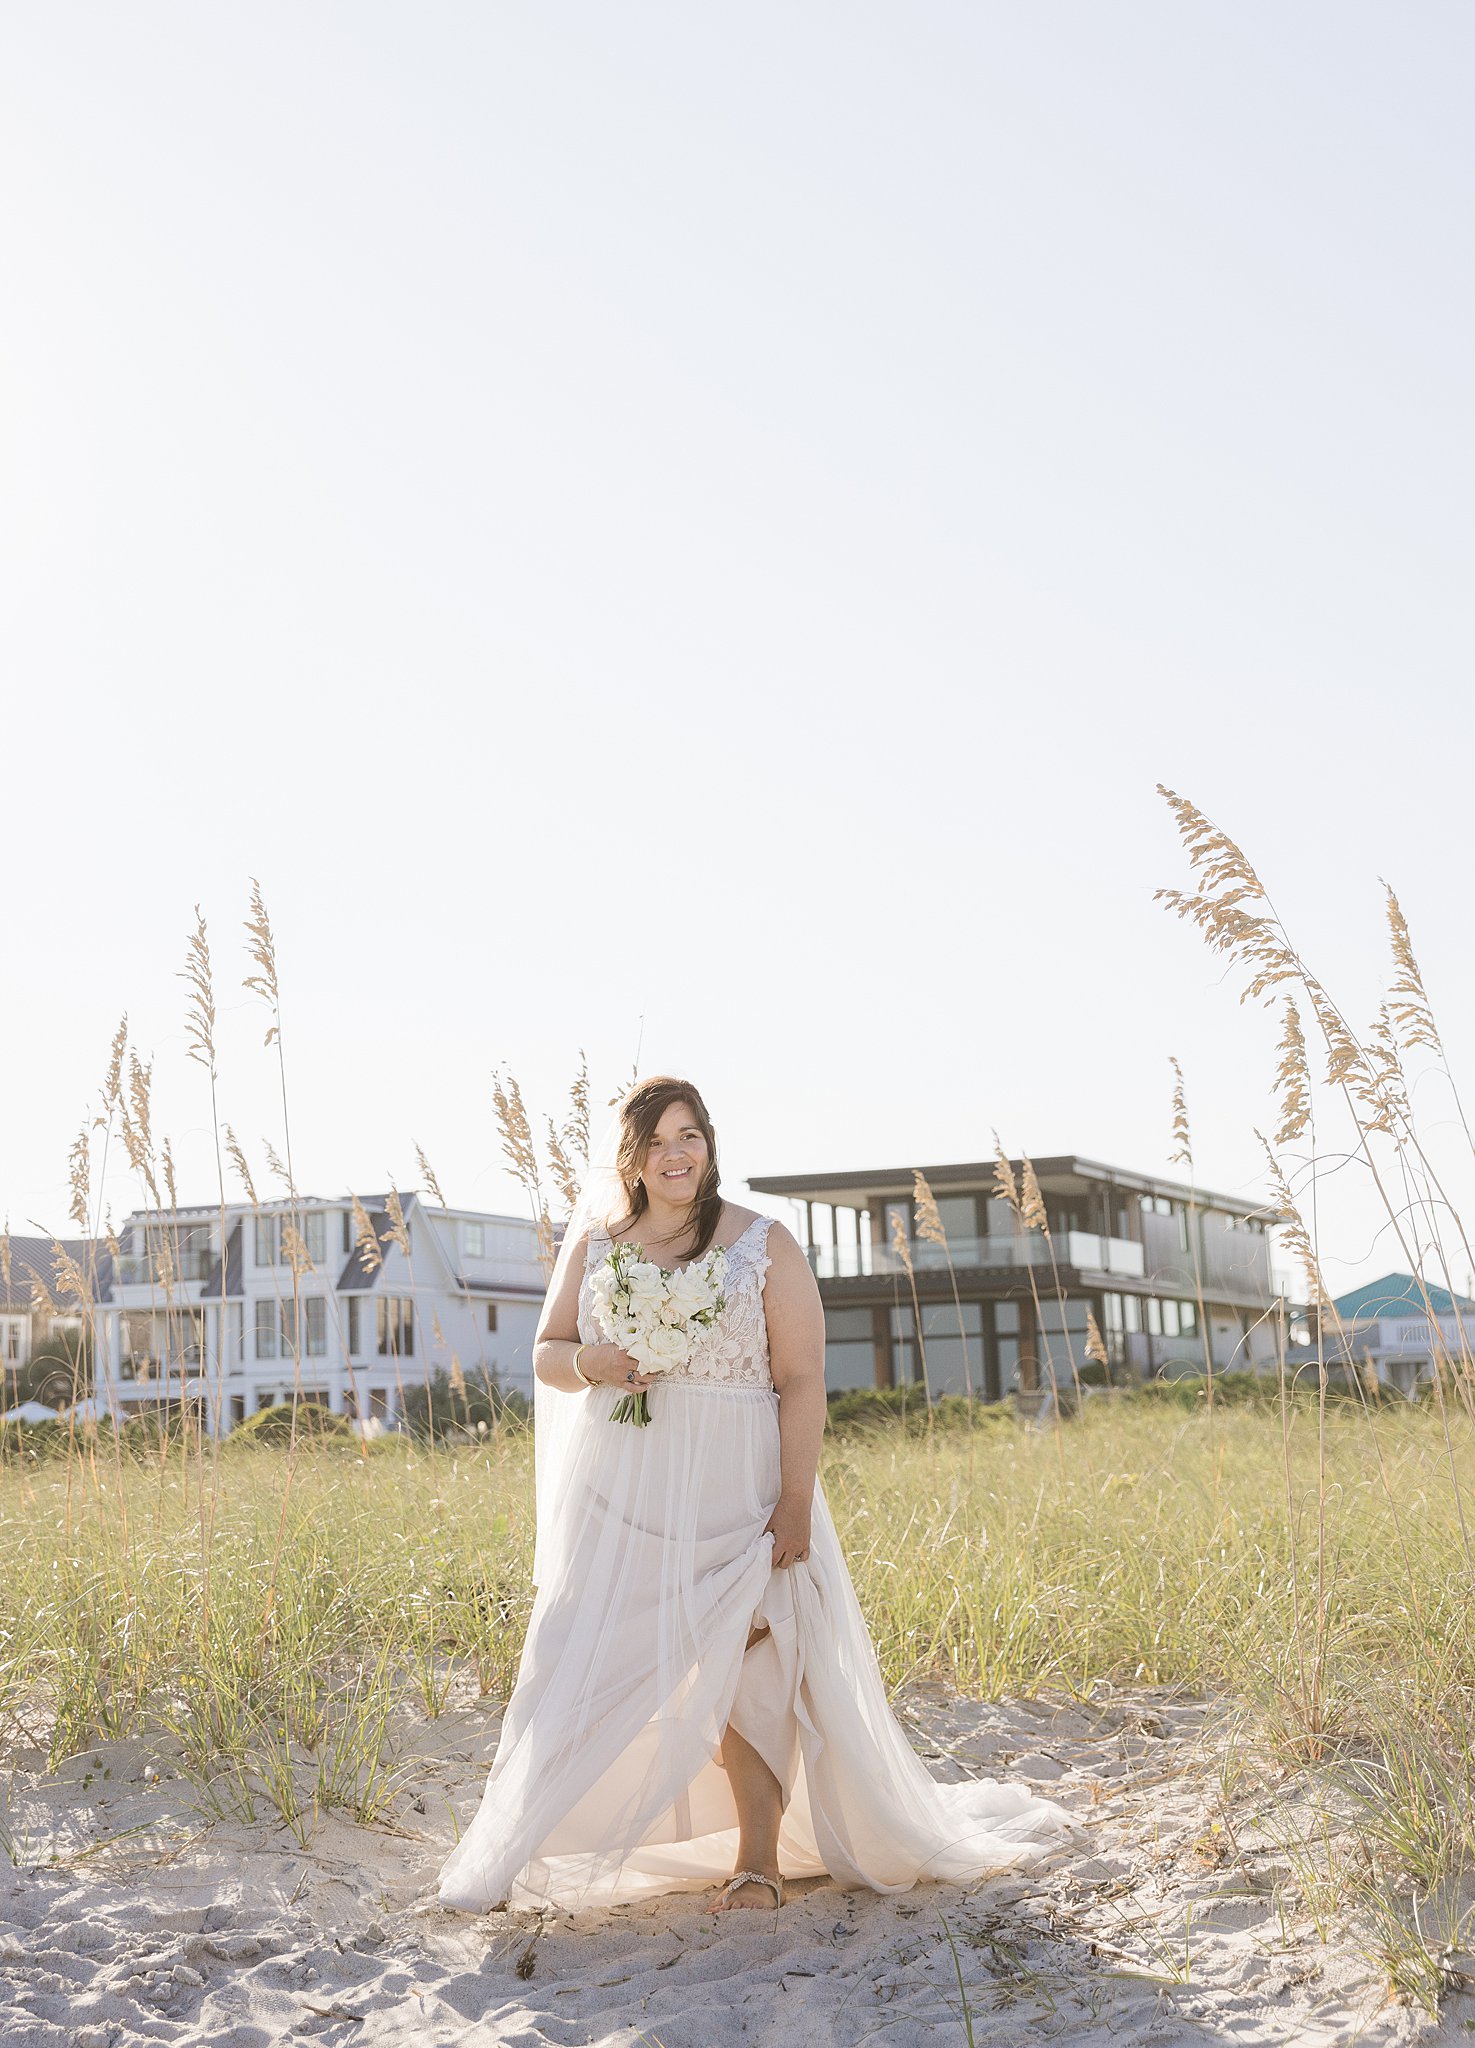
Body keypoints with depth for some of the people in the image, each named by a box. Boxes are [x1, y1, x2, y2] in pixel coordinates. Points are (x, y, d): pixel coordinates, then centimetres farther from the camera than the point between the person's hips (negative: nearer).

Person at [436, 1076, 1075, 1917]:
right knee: (588, 1669, 3)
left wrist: (795, 1504, -13)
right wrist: (591, 1364, -11)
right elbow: (546, 1351, 13)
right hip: (618, 1493, 3)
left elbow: (802, 1382, -6)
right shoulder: (594, 1241, 8)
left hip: (731, 1493, -2)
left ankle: (759, 1859, 12)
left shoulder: (765, 1245, -2)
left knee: (743, 1669, -3)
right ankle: (513, 1857, 17)